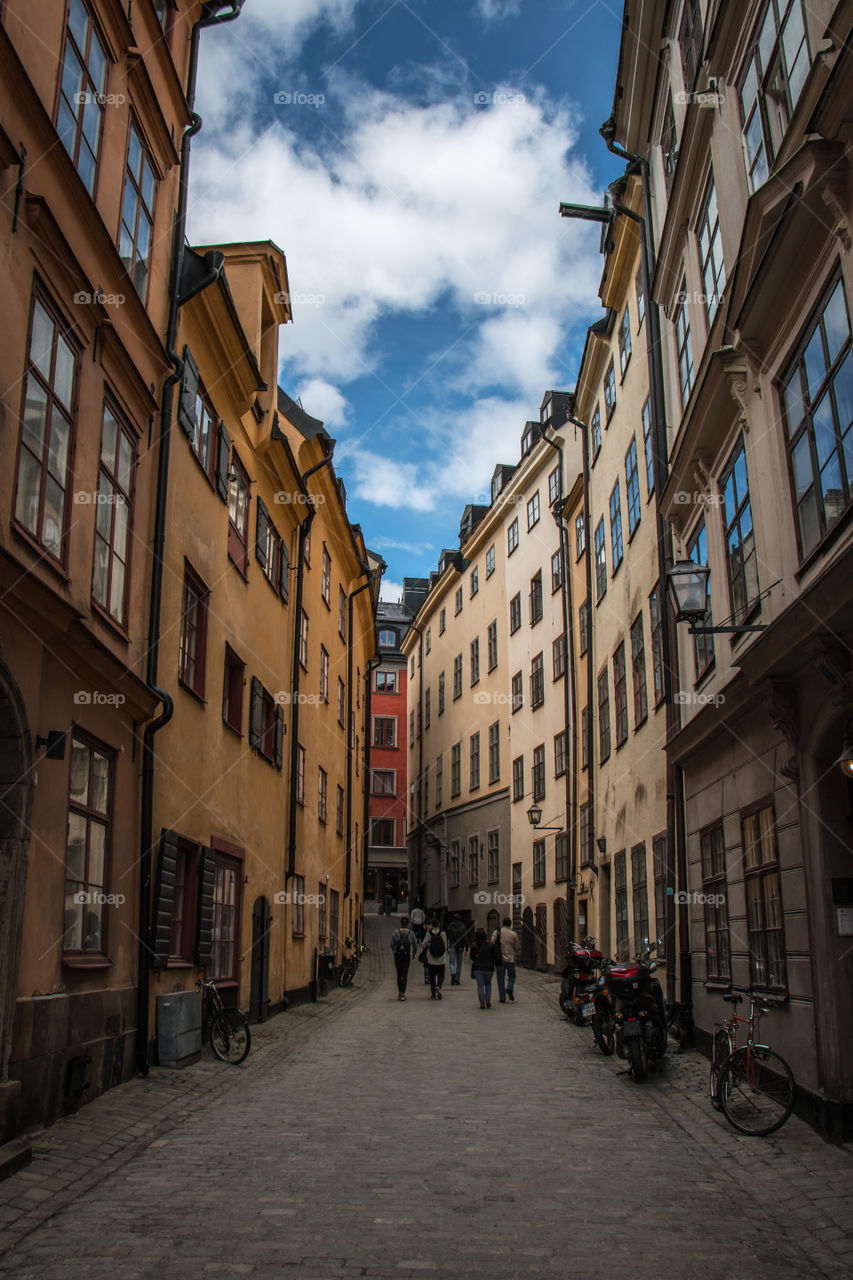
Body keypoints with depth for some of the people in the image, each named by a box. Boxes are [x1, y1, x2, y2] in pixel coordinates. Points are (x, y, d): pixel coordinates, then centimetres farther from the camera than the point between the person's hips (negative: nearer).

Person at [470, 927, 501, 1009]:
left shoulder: (474, 946, -6)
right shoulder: (490, 945, -5)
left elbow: (472, 957, 1)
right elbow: (496, 956, 0)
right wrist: (495, 964, 17)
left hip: (477, 968, 0)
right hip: (488, 968, 1)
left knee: (480, 985, 5)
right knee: (488, 984, 19)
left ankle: (482, 1003, 1)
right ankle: (488, 1000, 7)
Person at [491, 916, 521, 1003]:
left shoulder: (496, 932, -1)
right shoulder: (514, 934, -1)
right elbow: (518, 948, 4)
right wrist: (516, 957, 19)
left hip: (500, 959, 0)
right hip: (511, 959, 0)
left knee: (501, 979, 8)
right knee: (512, 975, 20)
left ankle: (502, 998, 6)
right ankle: (509, 988, -5)